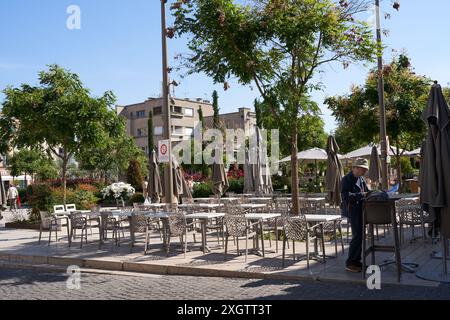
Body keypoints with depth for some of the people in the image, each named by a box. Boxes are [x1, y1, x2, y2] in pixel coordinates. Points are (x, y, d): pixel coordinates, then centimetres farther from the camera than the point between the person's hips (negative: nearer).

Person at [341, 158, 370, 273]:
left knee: (360, 236, 12)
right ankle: (350, 263, -3)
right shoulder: (347, 179, -12)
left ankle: (356, 261, 22)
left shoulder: (361, 179, 14)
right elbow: (345, 196, -21)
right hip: (352, 211, -9)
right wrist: (361, 195, -26)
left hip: (361, 210, 9)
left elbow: (366, 192, 20)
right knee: (357, 236, -11)